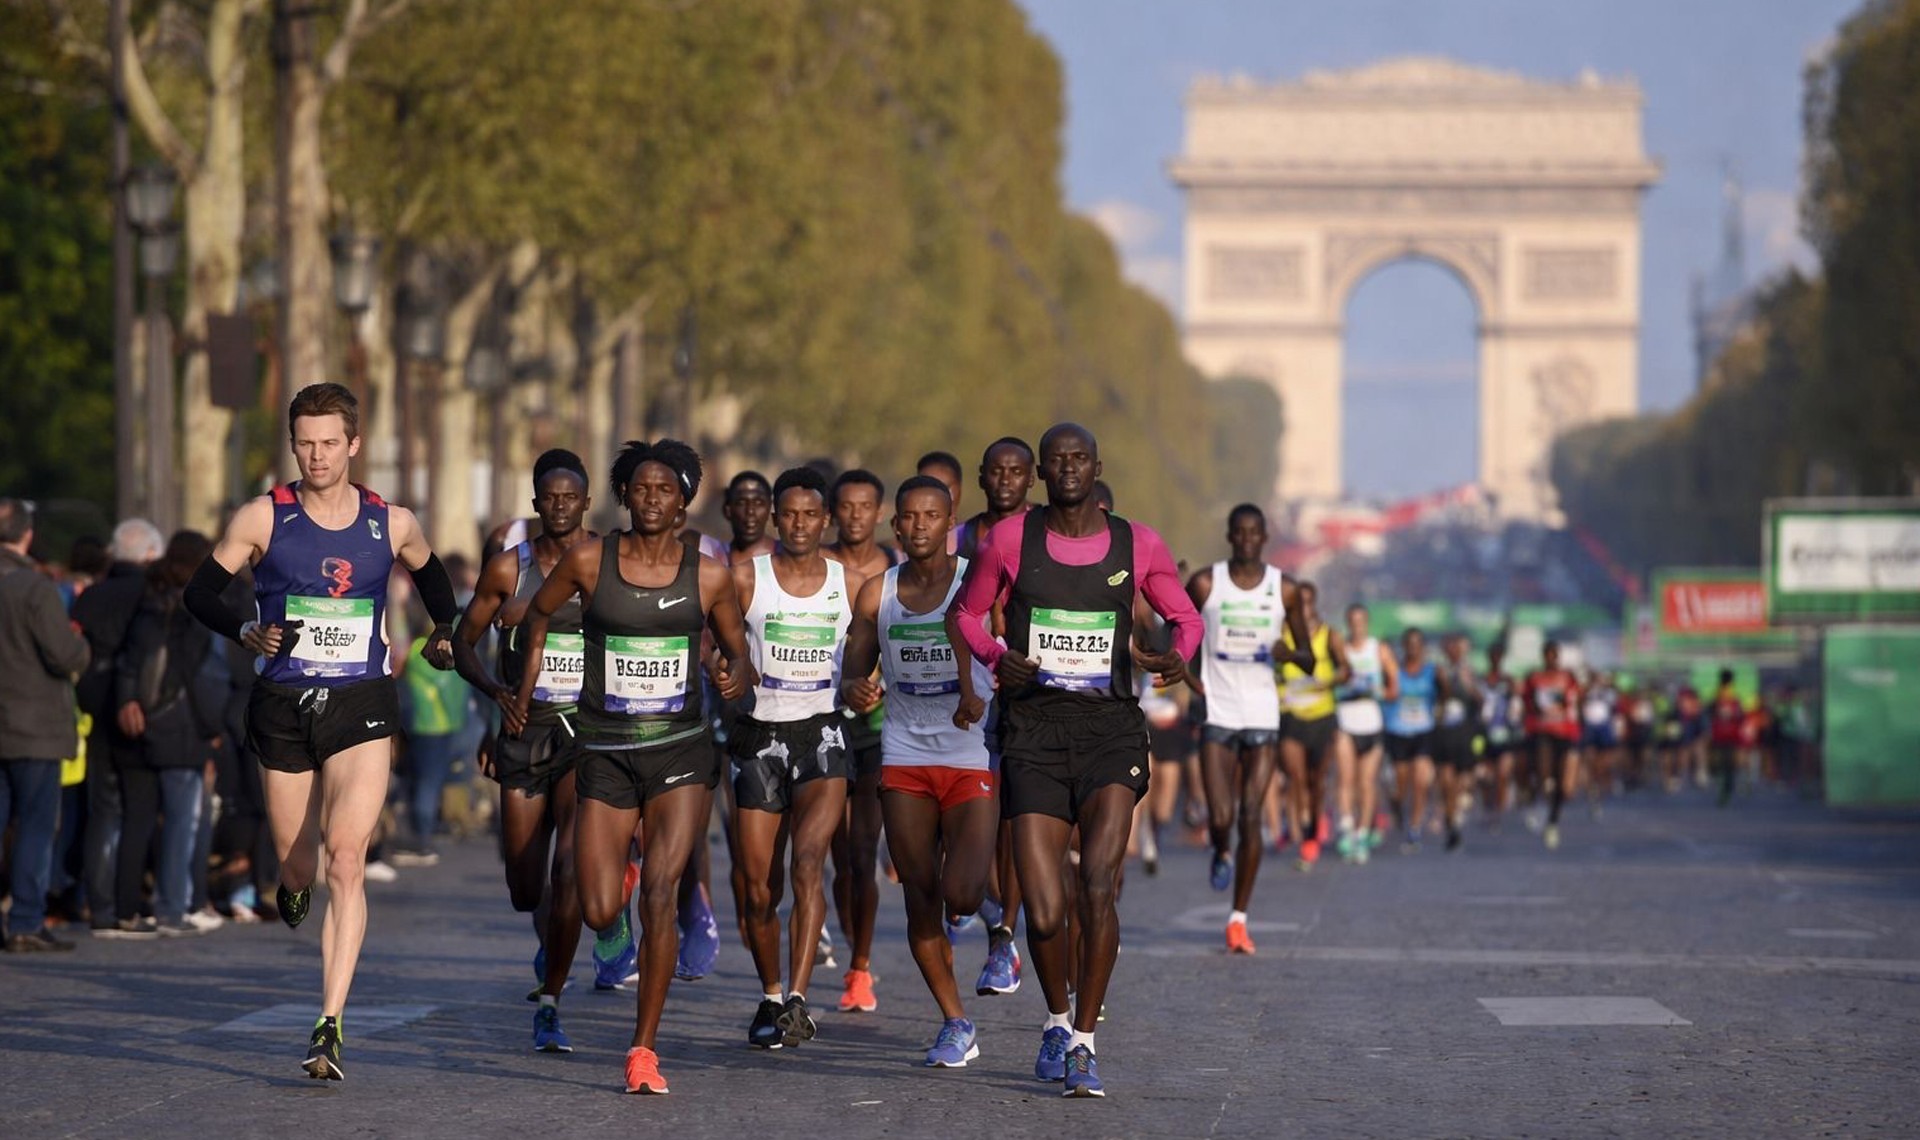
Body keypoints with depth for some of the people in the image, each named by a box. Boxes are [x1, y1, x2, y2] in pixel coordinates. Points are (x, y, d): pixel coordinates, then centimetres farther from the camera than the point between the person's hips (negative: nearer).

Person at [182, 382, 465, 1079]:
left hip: (361, 706, -1)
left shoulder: (392, 524, 3)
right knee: (297, 868, 10)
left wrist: (445, 632, 11)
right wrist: (247, 632, -13)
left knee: (346, 857, -17)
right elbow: (200, 592, 4)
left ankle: (331, 1027, -19)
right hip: (282, 706, 1)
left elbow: (431, 576, 25)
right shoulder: (263, 519, -1)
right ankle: (294, 888, 52)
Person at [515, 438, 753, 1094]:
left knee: (660, 892, -17)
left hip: (681, 751, 0)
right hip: (606, 752, 1)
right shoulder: (588, 562, -1)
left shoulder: (708, 576, 0)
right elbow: (539, 613, 17)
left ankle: (644, 1050, -8)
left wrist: (735, 678, -11)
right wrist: (525, 692, 13)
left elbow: (738, 653, 11)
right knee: (600, 914, -4)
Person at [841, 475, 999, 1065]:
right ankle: (955, 1024, 17)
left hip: (972, 757, -3)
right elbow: (855, 672, 11)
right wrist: (856, 690, -13)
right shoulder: (876, 593, 6)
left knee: (960, 895, -17)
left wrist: (975, 693, -33)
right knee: (919, 902, 2)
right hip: (904, 760, 3)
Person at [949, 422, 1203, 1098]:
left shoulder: (1136, 545, 5)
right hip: (1034, 731, 0)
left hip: (1110, 729, 0)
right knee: (1044, 912, -6)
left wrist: (1178, 656, -6)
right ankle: (1058, 1017, 25)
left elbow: (1186, 616, 17)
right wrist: (996, 656, -5)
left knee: (1098, 886, -19)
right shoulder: (1010, 540, 4)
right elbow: (966, 614, 16)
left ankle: (1083, 1043, -5)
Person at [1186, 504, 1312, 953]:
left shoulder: (1284, 590, 3)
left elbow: (1310, 660, 9)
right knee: (1220, 818, -11)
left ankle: (1239, 917, 6)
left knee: (1251, 818, -3)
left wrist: (1290, 653, -14)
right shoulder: (1205, 584, -1)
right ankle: (1223, 853, 27)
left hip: (1262, 714, 1)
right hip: (1217, 712, -1)